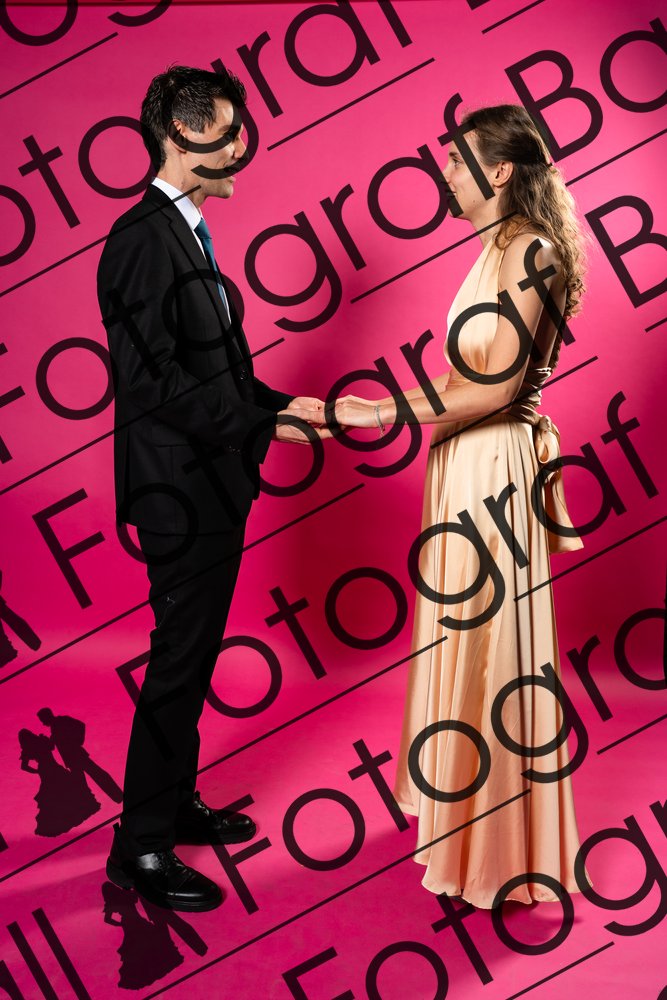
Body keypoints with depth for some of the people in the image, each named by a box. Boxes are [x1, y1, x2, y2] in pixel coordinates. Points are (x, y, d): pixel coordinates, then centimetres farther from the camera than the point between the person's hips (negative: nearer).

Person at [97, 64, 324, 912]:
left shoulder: (185, 234, 13)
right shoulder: (144, 237, -16)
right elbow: (154, 379, -22)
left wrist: (277, 405, 6)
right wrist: (261, 426, -20)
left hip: (211, 487, 9)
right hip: (178, 488, -9)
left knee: (195, 655, 18)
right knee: (179, 660, -1)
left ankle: (174, 804, 33)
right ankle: (141, 844, 13)